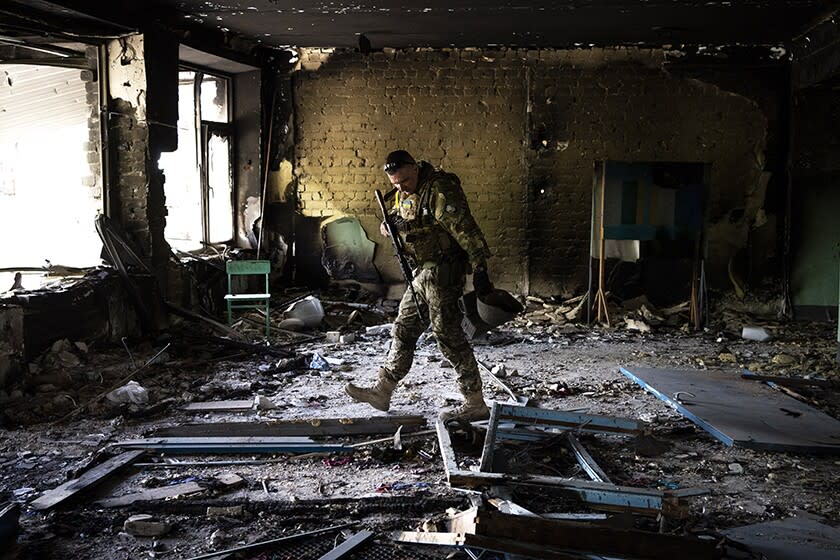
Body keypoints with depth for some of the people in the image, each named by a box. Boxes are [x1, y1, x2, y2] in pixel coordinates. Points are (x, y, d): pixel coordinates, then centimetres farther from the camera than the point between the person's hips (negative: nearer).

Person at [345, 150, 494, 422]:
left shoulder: (440, 188, -17)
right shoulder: (405, 193, 12)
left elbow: (464, 228, -21)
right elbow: (389, 223, 20)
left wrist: (480, 269, -25)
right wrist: (391, 224, -6)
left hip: (443, 272, -9)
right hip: (424, 274, 9)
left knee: (448, 335, -7)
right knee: (404, 330, 14)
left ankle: (475, 404, 1)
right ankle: (382, 392, 25)